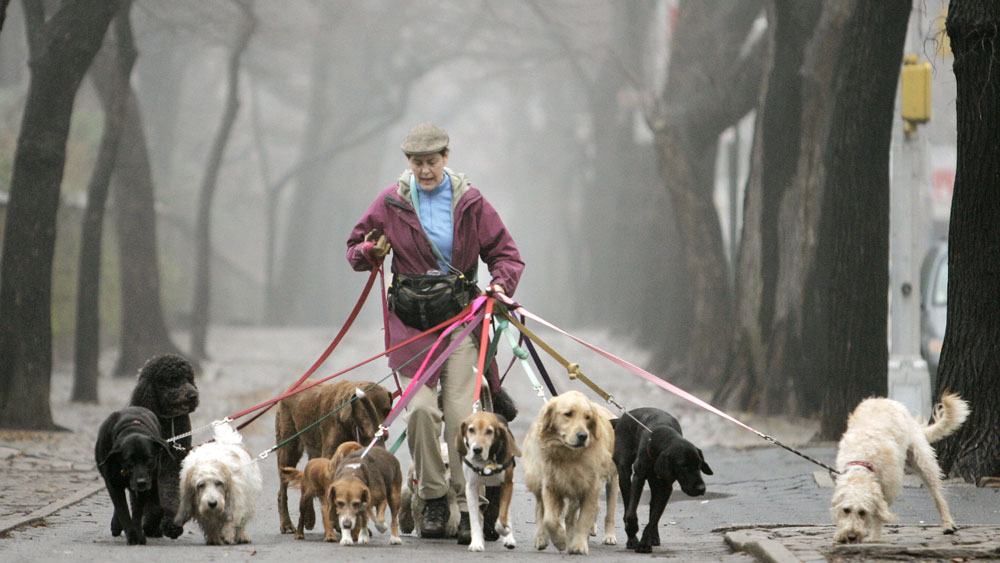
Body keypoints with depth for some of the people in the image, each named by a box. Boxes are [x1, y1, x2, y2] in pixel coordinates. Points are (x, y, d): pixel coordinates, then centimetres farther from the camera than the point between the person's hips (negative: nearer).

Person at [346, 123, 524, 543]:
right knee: (421, 407, -12)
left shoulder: (469, 202, 3)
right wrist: (371, 251, -9)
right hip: (411, 318, 1)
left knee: (461, 410, -9)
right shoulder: (391, 202, 5)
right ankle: (432, 500, 4)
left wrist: (501, 284, -13)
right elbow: (355, 249, 14)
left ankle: (469, 507, -4)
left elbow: (505, 252, 7)